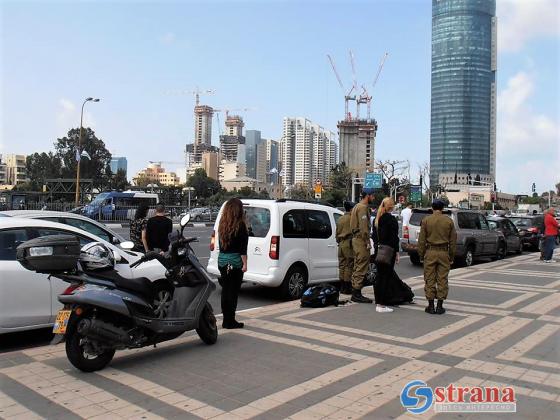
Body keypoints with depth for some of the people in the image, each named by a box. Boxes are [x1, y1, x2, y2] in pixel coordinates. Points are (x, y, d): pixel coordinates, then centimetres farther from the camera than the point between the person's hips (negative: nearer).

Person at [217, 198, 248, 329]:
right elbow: (242, 247, -14)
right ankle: (230, 321, 4)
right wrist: (245, 263, -11)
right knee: (233, 291, 0)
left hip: (222, 260, 6)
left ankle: (226, 320, 18)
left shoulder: (222, 224, 6)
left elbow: (221, 243, 11)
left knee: (225, 290, 12)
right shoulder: (240, 225, -12)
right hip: (235, 262, -6)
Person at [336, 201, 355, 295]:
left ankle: (342, 287, 15)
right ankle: (347, 288, -3)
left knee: (342, 266, 11)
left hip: (341, 244, 8)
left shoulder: (340, 219, 14)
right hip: (349, 244, -8)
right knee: (349, 266, -4)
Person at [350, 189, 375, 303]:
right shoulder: (363, 207, -12)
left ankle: (355, 293, 19)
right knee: (362, 268, -8)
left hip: (356, 239, 11)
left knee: (357, 267, 14)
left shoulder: (357, 206, 20)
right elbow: (363, 226, -20)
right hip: (361, 240, -11)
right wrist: (367, 242, -19)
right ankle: (357, 293, -7)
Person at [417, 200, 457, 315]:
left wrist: (421, 254, 6)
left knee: (430, 279, 5)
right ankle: (440, 306, 9)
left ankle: (431, 306, 7)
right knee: (442, 280, 6)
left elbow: (422, 240, -2)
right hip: (444, 252, 1)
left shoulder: (426, 220, -2)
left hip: (430, 252, -1)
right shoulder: (449, 221, 2)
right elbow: (453, 240, 5)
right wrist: (452, 256, 13)